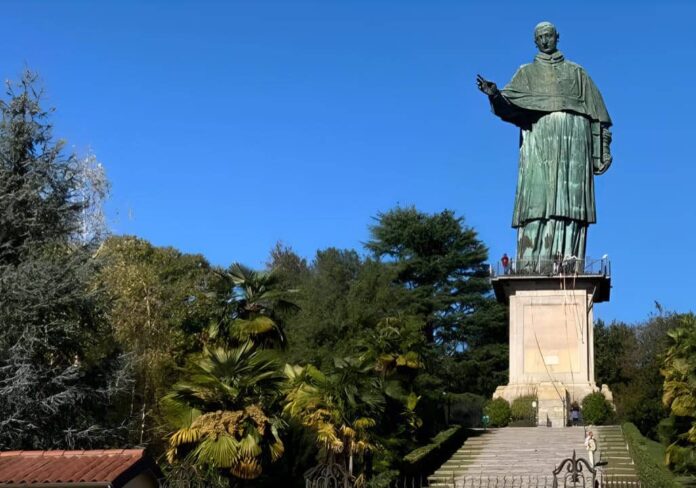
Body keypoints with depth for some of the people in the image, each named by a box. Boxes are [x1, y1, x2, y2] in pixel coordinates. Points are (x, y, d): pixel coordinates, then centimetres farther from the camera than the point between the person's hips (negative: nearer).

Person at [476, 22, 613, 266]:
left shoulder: (576, 72, 21)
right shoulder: (526, 73, 20)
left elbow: (595, 111, 15)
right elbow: (509, 106, 3)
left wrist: (603, 149, 4)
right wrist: (494, 94, -20)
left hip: (573, 139, 1)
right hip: (539, 138, -1)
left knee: (570, 200, -11)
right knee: (538, 198, -14)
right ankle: (531, 264, -21)